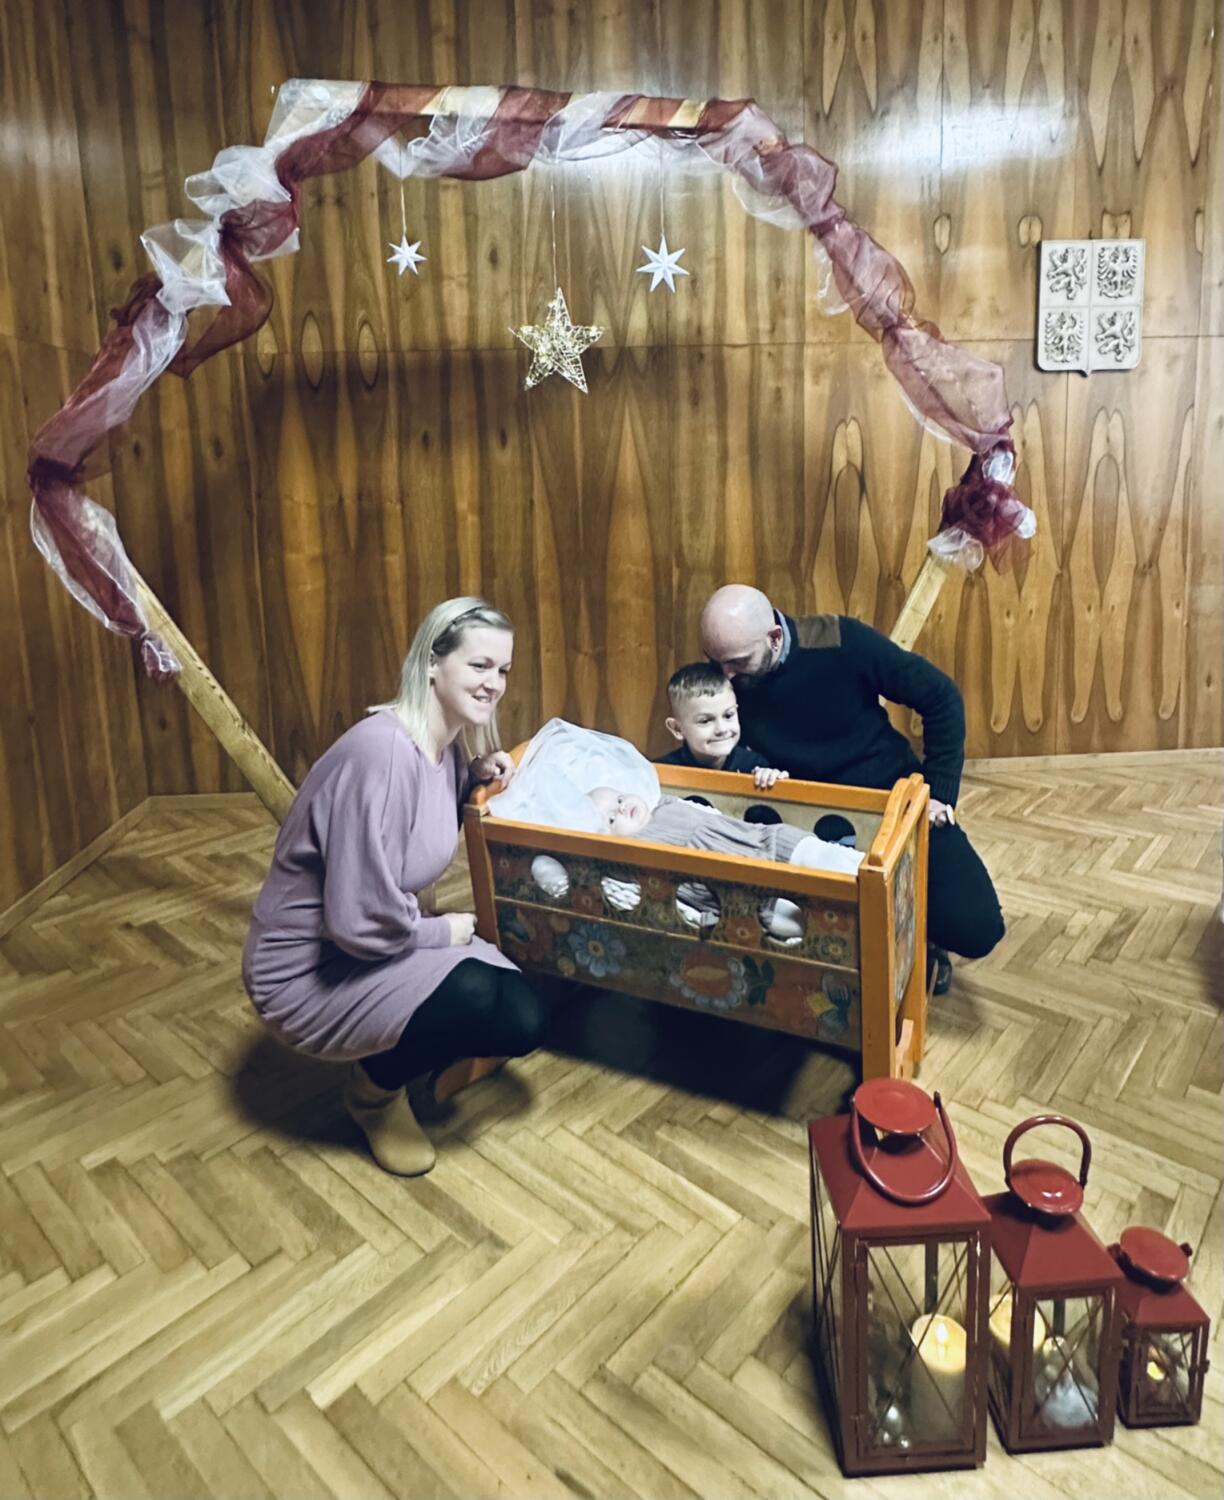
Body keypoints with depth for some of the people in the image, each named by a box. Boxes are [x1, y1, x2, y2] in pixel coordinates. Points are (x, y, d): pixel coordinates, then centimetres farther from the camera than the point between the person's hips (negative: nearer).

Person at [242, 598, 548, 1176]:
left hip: (382, 939, 8)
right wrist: (444, 932, -12)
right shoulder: (381, 754, -30)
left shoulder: (450, 744, -2)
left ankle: (393, 1058, 21)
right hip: (307, 970, -8)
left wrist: (477, 776, -1)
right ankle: (373, 1088, 4)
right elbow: (362, 924, -31)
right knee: (474, 993, -27)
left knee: (523, 1021, -4)